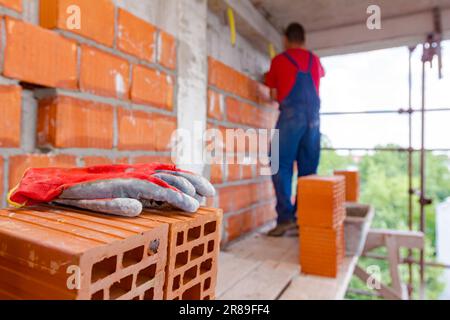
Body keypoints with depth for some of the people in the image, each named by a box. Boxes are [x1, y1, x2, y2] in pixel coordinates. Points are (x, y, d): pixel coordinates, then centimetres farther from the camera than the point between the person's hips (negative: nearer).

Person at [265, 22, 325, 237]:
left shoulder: (279, 60, 9)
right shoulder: (314, 60, 21)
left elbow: (274, 95, 12)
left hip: (290, 115, -4)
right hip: (313, 117, 4)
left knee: (282, 167, -4)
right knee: (308, 169, 6)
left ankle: (286, 217, -12)